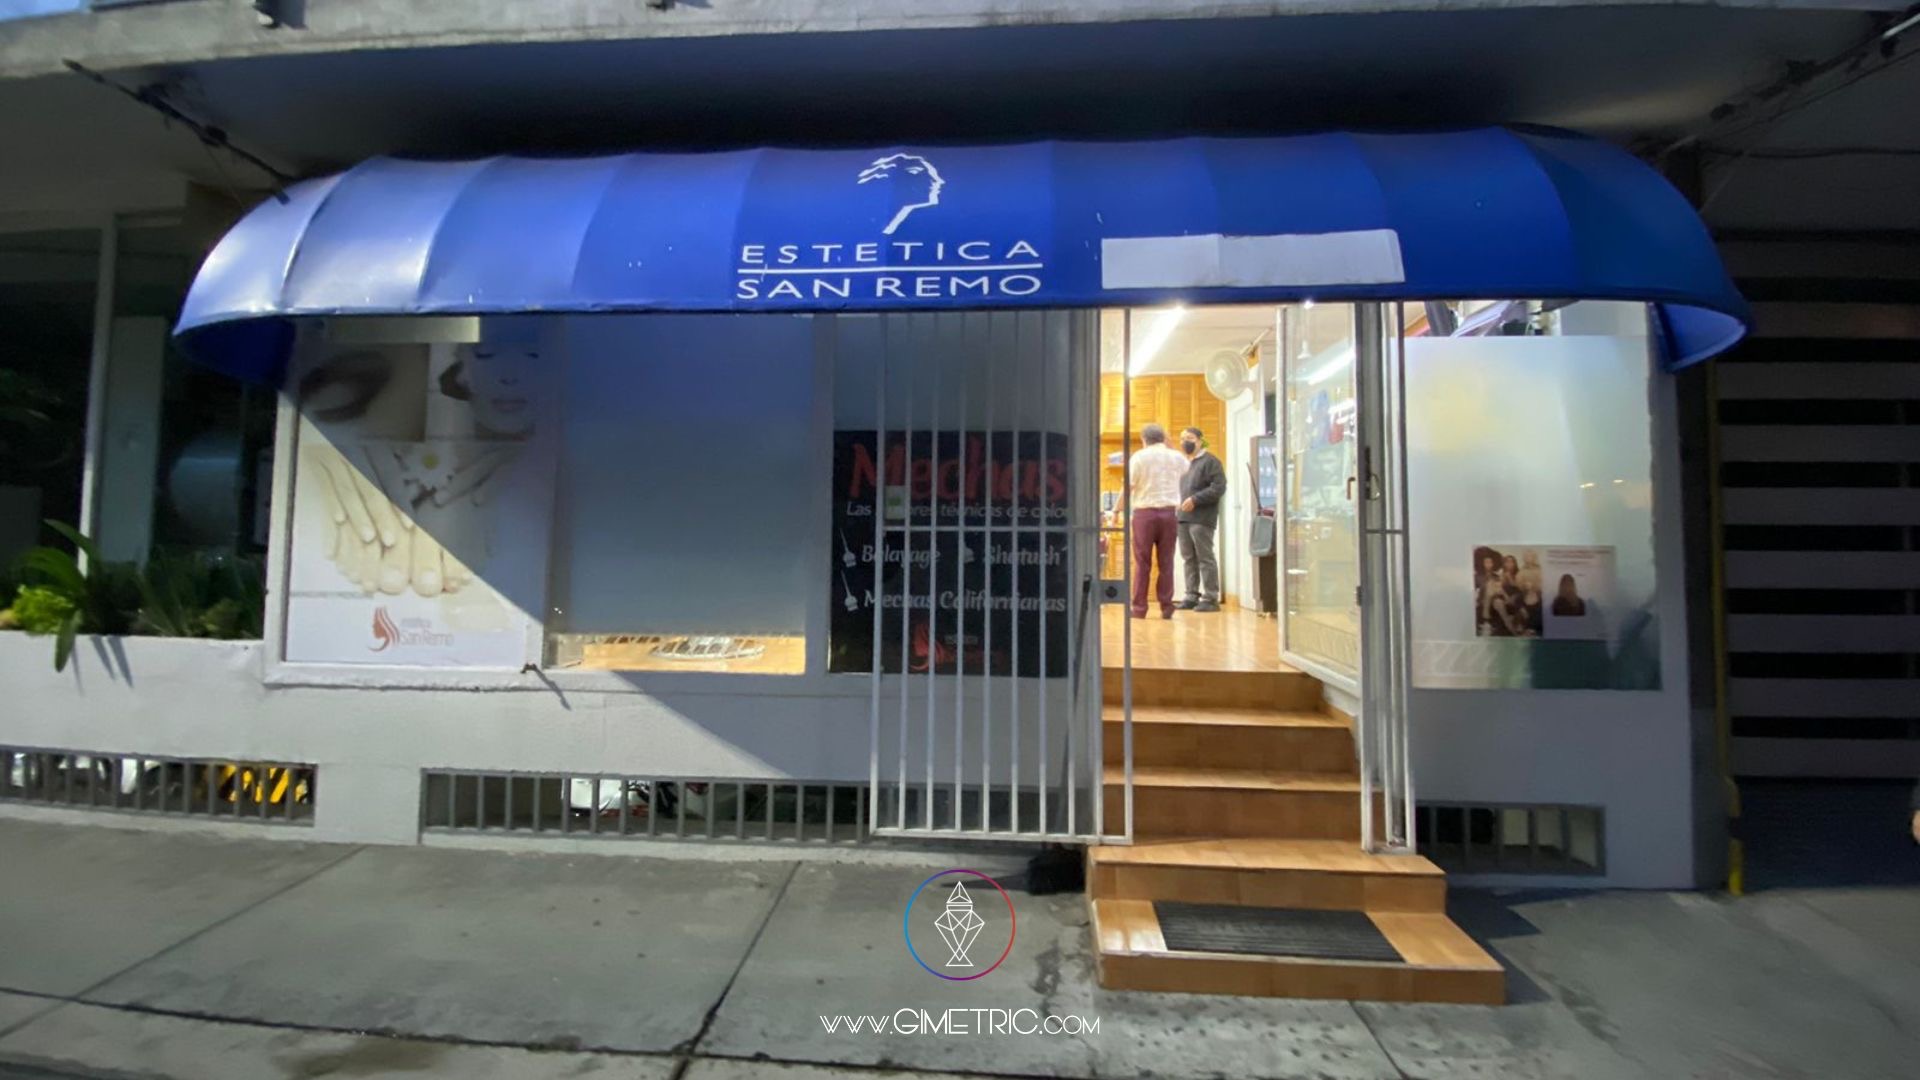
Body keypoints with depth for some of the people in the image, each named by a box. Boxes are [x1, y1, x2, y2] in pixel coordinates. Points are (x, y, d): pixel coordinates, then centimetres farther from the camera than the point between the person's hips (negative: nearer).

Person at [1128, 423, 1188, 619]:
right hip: (1168, 513, 2)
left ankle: (1139, 608, 2)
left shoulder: (1139, 457, -1)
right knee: (1166, 562, 5)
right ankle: (1166, 608, 6)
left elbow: (1127, 486, -6)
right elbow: (1185, 467, 34)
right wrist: (1169, 446, 29)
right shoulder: (1176, 457, 9)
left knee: (1142, 562, 2)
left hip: (1145, 513, -2)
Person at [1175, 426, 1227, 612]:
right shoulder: (1184, 463, 20)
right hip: (1183, 518, 8)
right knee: (1189, 559, 9)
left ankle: (1211, 598, -2)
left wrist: (1195, 499, -18)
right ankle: (1192, 596, 15)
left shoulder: (1210, 461, -4)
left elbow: (1219, 488, -13)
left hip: (1201, 518, -8)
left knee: (1205, 558, -5)